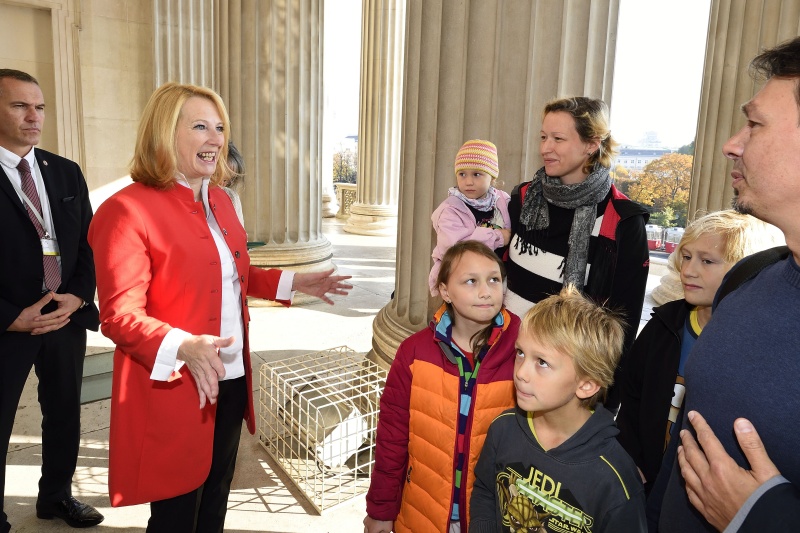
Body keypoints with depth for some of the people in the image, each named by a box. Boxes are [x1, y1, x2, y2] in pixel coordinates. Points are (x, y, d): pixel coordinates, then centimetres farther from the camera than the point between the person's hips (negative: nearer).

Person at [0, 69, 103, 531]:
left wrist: (78, 295, -7)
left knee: (64, 412, 17)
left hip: (67, 315, 5)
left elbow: (88, 242, 7)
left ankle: (57, 495, 38)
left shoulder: (67, 172, 6)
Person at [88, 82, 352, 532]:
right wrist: (183, 347, -37)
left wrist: (293, 283, 11)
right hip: (174, 391, -7)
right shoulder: (127, 212, -17)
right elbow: (119, 316, -20)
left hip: (231, 382, 8)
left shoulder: (220, 200, 9)